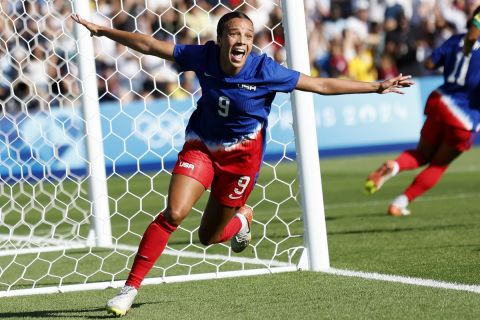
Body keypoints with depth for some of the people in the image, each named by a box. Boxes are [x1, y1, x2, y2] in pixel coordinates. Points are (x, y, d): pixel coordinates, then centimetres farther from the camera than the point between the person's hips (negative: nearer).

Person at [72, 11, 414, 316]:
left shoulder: (264, 70, -22)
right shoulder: (204, 56, -17)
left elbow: (322, 85, -16)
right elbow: (149, 45, -7)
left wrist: (378, 87, -17)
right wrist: (101, 30, -5)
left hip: (241, 153, -1)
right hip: (201, 145, 1)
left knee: (209, 237, 5)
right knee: (174, 213, -19)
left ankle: (241, 217, 42)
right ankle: (131, 288, -11)